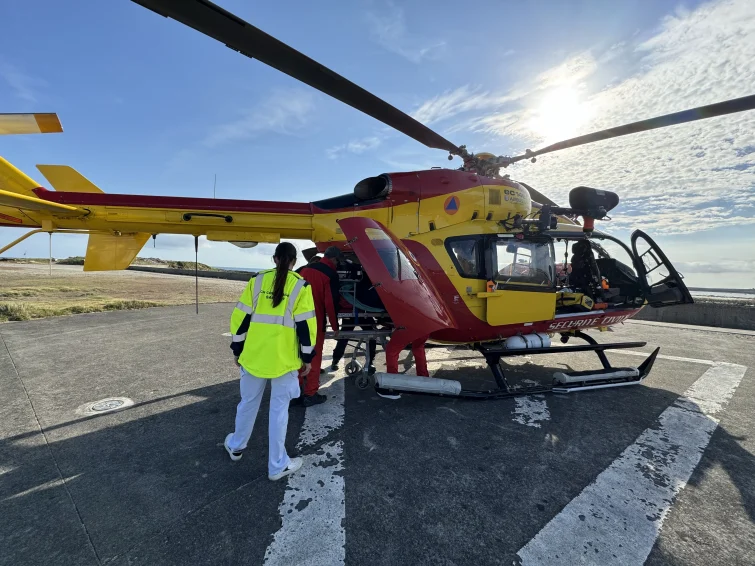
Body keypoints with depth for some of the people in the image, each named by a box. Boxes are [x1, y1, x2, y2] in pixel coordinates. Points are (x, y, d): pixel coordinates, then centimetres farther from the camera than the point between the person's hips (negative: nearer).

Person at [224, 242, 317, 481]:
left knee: (248, 402, 23)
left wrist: (237, 350, 14)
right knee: (279, 409, 9)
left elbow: (240, 318, 3)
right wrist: (307, 357, 2)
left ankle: (236, 446, 45)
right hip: (284, 360, -3)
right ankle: (277, 465, 22)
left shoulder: (257, 281, 1)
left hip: (253, 355, 3)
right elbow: (305, 326, -9)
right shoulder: (300, 286, -8)